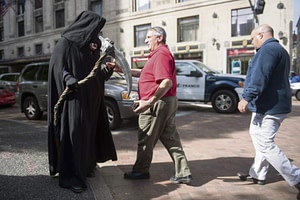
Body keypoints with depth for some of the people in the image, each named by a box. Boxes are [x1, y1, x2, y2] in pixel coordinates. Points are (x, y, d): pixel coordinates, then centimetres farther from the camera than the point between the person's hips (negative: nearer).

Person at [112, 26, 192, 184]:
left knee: (146, 140, 5)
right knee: (170, 138, 11)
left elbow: (167, 83, -26)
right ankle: (183, 173, 15)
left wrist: (148, 102, -28)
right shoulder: (160, 54, 19)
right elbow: (145, 73, 24)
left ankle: (141, 171, 22)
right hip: (169, 102, 10)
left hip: (156, 104, -10)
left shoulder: (161, 54, -16)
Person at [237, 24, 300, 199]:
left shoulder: (268, 49, -14)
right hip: (278, 105, 11)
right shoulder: (281, 50, 21)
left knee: (265, 144, -9)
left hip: (267, 107, -11)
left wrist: (247, 98, -27)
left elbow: (260, 77, -26)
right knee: (262, 140, 19)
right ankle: (258, 175, 30)